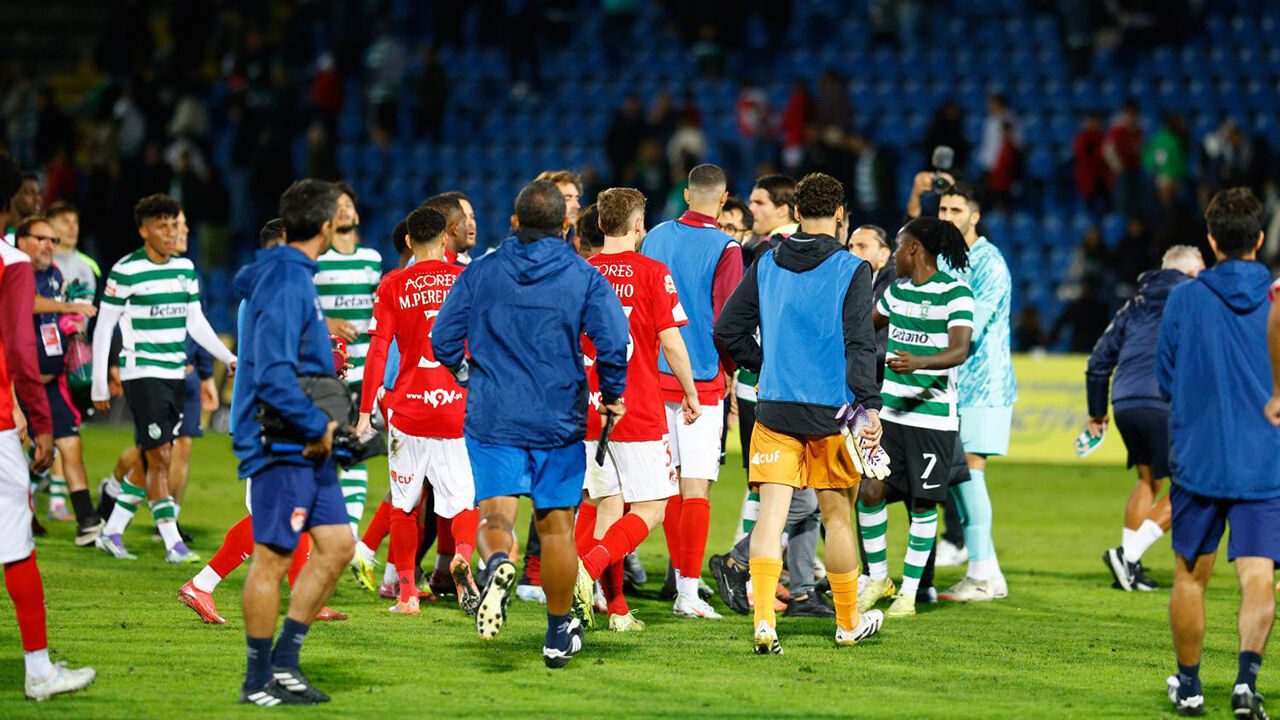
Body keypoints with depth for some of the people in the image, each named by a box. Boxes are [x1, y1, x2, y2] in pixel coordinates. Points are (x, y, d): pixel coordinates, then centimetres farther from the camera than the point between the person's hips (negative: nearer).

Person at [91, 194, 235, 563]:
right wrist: (99, 384, -6)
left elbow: (197, 323, 16)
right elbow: (103, 328, -5)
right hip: (142, 374, -7)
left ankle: (112, 532, 22)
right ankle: (173, 544, -10)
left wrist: (229, 358, 5)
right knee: (160, 458, -10)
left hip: (175, 376, 7)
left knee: (149, 461, 10)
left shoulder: (185, 268, 10)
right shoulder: (126, 271, -9)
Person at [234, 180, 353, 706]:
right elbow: (273, 375, -25)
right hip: (281, 443, -10)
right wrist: (316, 427, -18)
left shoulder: (294, 276, 13)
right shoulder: (286, 284, -18)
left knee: (337, 543, 10)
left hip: (307, 445, 10)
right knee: (273, 557, -3)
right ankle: (258, 682, 5)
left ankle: (285, 662, 15)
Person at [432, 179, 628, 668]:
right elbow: (613, 343, -14)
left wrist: (468, 376, 23)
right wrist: (611, 396, 3)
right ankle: (559, 634, 19)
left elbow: (443, 339, 4)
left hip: (492, 419, 0)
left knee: (495, 515, -3)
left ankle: (497, 564, -39)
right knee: (556, 524, 10)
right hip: (559, 421, 0)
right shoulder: (584, 278, -3)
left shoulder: (479, 273, 2)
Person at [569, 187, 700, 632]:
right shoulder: (652, 274, -8)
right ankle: (590, 565, -23)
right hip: (639, 412, -5)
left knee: (607, 506, 13)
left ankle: (616, 607, 9)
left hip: (588, 412, 5)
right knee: (651, 508, 0)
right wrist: (691, 394, 4)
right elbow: (671, 344, -10)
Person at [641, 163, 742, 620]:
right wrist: (731, 373, 2)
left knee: (672, 483, 14)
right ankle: (689, 593, -9)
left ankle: (683, 579, 19)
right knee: (696, 488, -5)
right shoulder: (724, 249, -10)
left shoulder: (657, 238, 7)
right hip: (702, 378, -5)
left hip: (655, 373, 5)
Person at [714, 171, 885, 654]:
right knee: (837, 518, 10)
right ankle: (848, 623, 23)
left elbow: (727, 331, 9)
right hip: (832, 413, -2)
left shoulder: (766, 265, 6)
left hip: (774, 410, 2)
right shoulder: (852, 271, -6)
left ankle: (764, 619, -18)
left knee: (771, 514, -2)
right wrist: (870, 407, -14)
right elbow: (860, 344, -13)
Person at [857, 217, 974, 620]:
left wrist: (918, 362, -39)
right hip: (889, 412, 5)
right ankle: (877, 578, 14)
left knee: (922, 504, 2)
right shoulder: (898, 290, 11)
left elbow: (959, 350, -23)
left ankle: (908, 593, 11)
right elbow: (868, 322, 32)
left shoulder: (955, 293, -10)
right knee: (870, 492, -4)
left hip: (933, 417, -5)